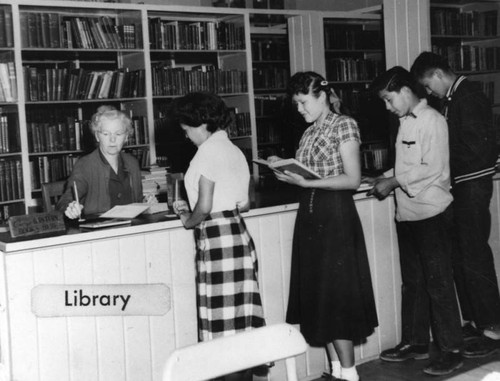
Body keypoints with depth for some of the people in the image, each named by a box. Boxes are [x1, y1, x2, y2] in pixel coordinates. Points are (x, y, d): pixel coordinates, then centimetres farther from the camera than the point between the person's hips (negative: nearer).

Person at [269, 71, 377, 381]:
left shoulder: (344, 125, -5)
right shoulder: (310, 132, 15)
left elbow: (353, 180, -12)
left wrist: (308, 182, -18)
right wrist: (286, 170, 0)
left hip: (336, 216, -7)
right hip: (309, 215, 7)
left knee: (336, 294, -5)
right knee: (316, 295, 8)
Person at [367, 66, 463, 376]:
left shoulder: (432, 120, -12)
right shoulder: (406, 122, 13)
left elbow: (433, 168, -19)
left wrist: (394, 182, -15)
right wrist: (385, 178, 4)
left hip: (431, 213, -8)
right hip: (407, 214, 9)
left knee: (438, 283, -2)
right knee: (412, 282, 15)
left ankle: (452, 350, 7)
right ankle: (416, 342, 27)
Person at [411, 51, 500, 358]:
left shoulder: (469, 96, -14)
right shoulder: (453, 99, 15)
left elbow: (475, 148, -21)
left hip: (472, 184, -9)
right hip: (460, 186, 10)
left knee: (474, 256, -5)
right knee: (460, 256, 12)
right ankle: (474, 322, 22)